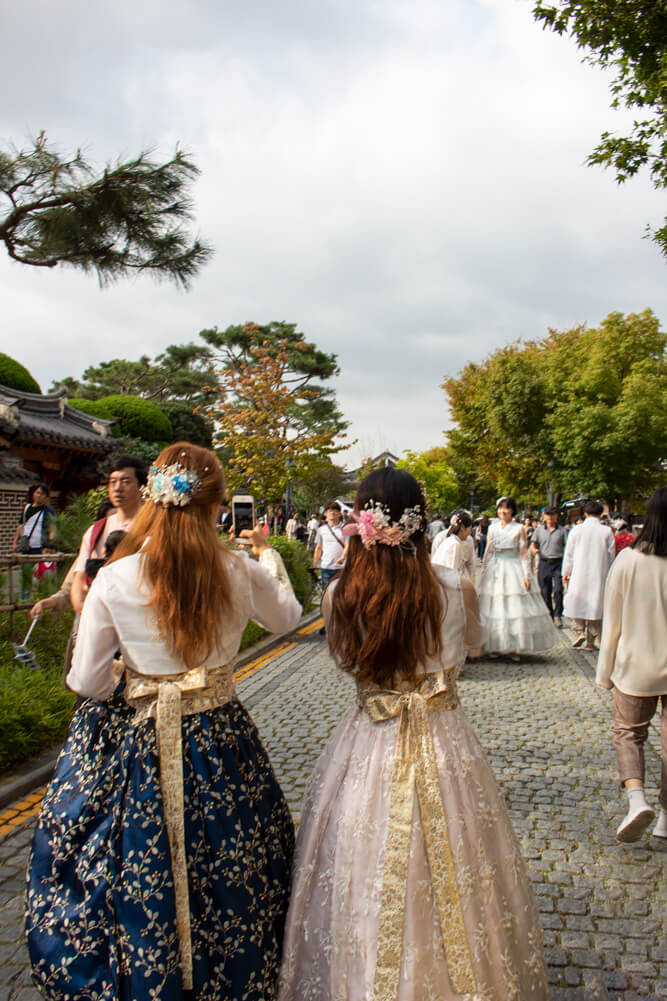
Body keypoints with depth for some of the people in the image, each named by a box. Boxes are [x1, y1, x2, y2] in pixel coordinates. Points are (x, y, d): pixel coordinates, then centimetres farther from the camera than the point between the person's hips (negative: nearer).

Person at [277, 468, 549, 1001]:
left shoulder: (339, 595, -12)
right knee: (449, 885, 18)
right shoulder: (455, 587, -14)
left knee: (365, 896, 18)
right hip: (444, 744, -1)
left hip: (366, 747, 1)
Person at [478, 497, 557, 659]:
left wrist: (527, 575, -7)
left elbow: (524, 553, -1)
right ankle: (495, 646, 11)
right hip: (495, 571, 2)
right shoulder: (492, 528, 8)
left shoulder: (519, 528, 0)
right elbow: (488, 552, 12)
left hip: (514, 570, -2)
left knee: (516, 608, -3)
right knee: (494, 608, 3)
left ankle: (513, 647, 3)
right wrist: (483, 572, 8)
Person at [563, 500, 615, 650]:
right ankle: (591, 641, 10)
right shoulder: (607, 531, -3)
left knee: (577, 603, 13)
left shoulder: (576, 530, -4)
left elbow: (569, 553, 1)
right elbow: (611, 555, 2)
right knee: (595, 604, 8)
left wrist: (566, 573, 12)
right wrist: (609, 575, 15)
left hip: (579, 574, -1)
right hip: (599, 575, 1)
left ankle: (579, 632, -5)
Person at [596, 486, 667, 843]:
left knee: (628, 732, 15)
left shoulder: (628, 560, -12)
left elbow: (612, 622, -6)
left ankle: (636, 797, -7)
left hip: (636, 666, -1)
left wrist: (605, 670, 5)